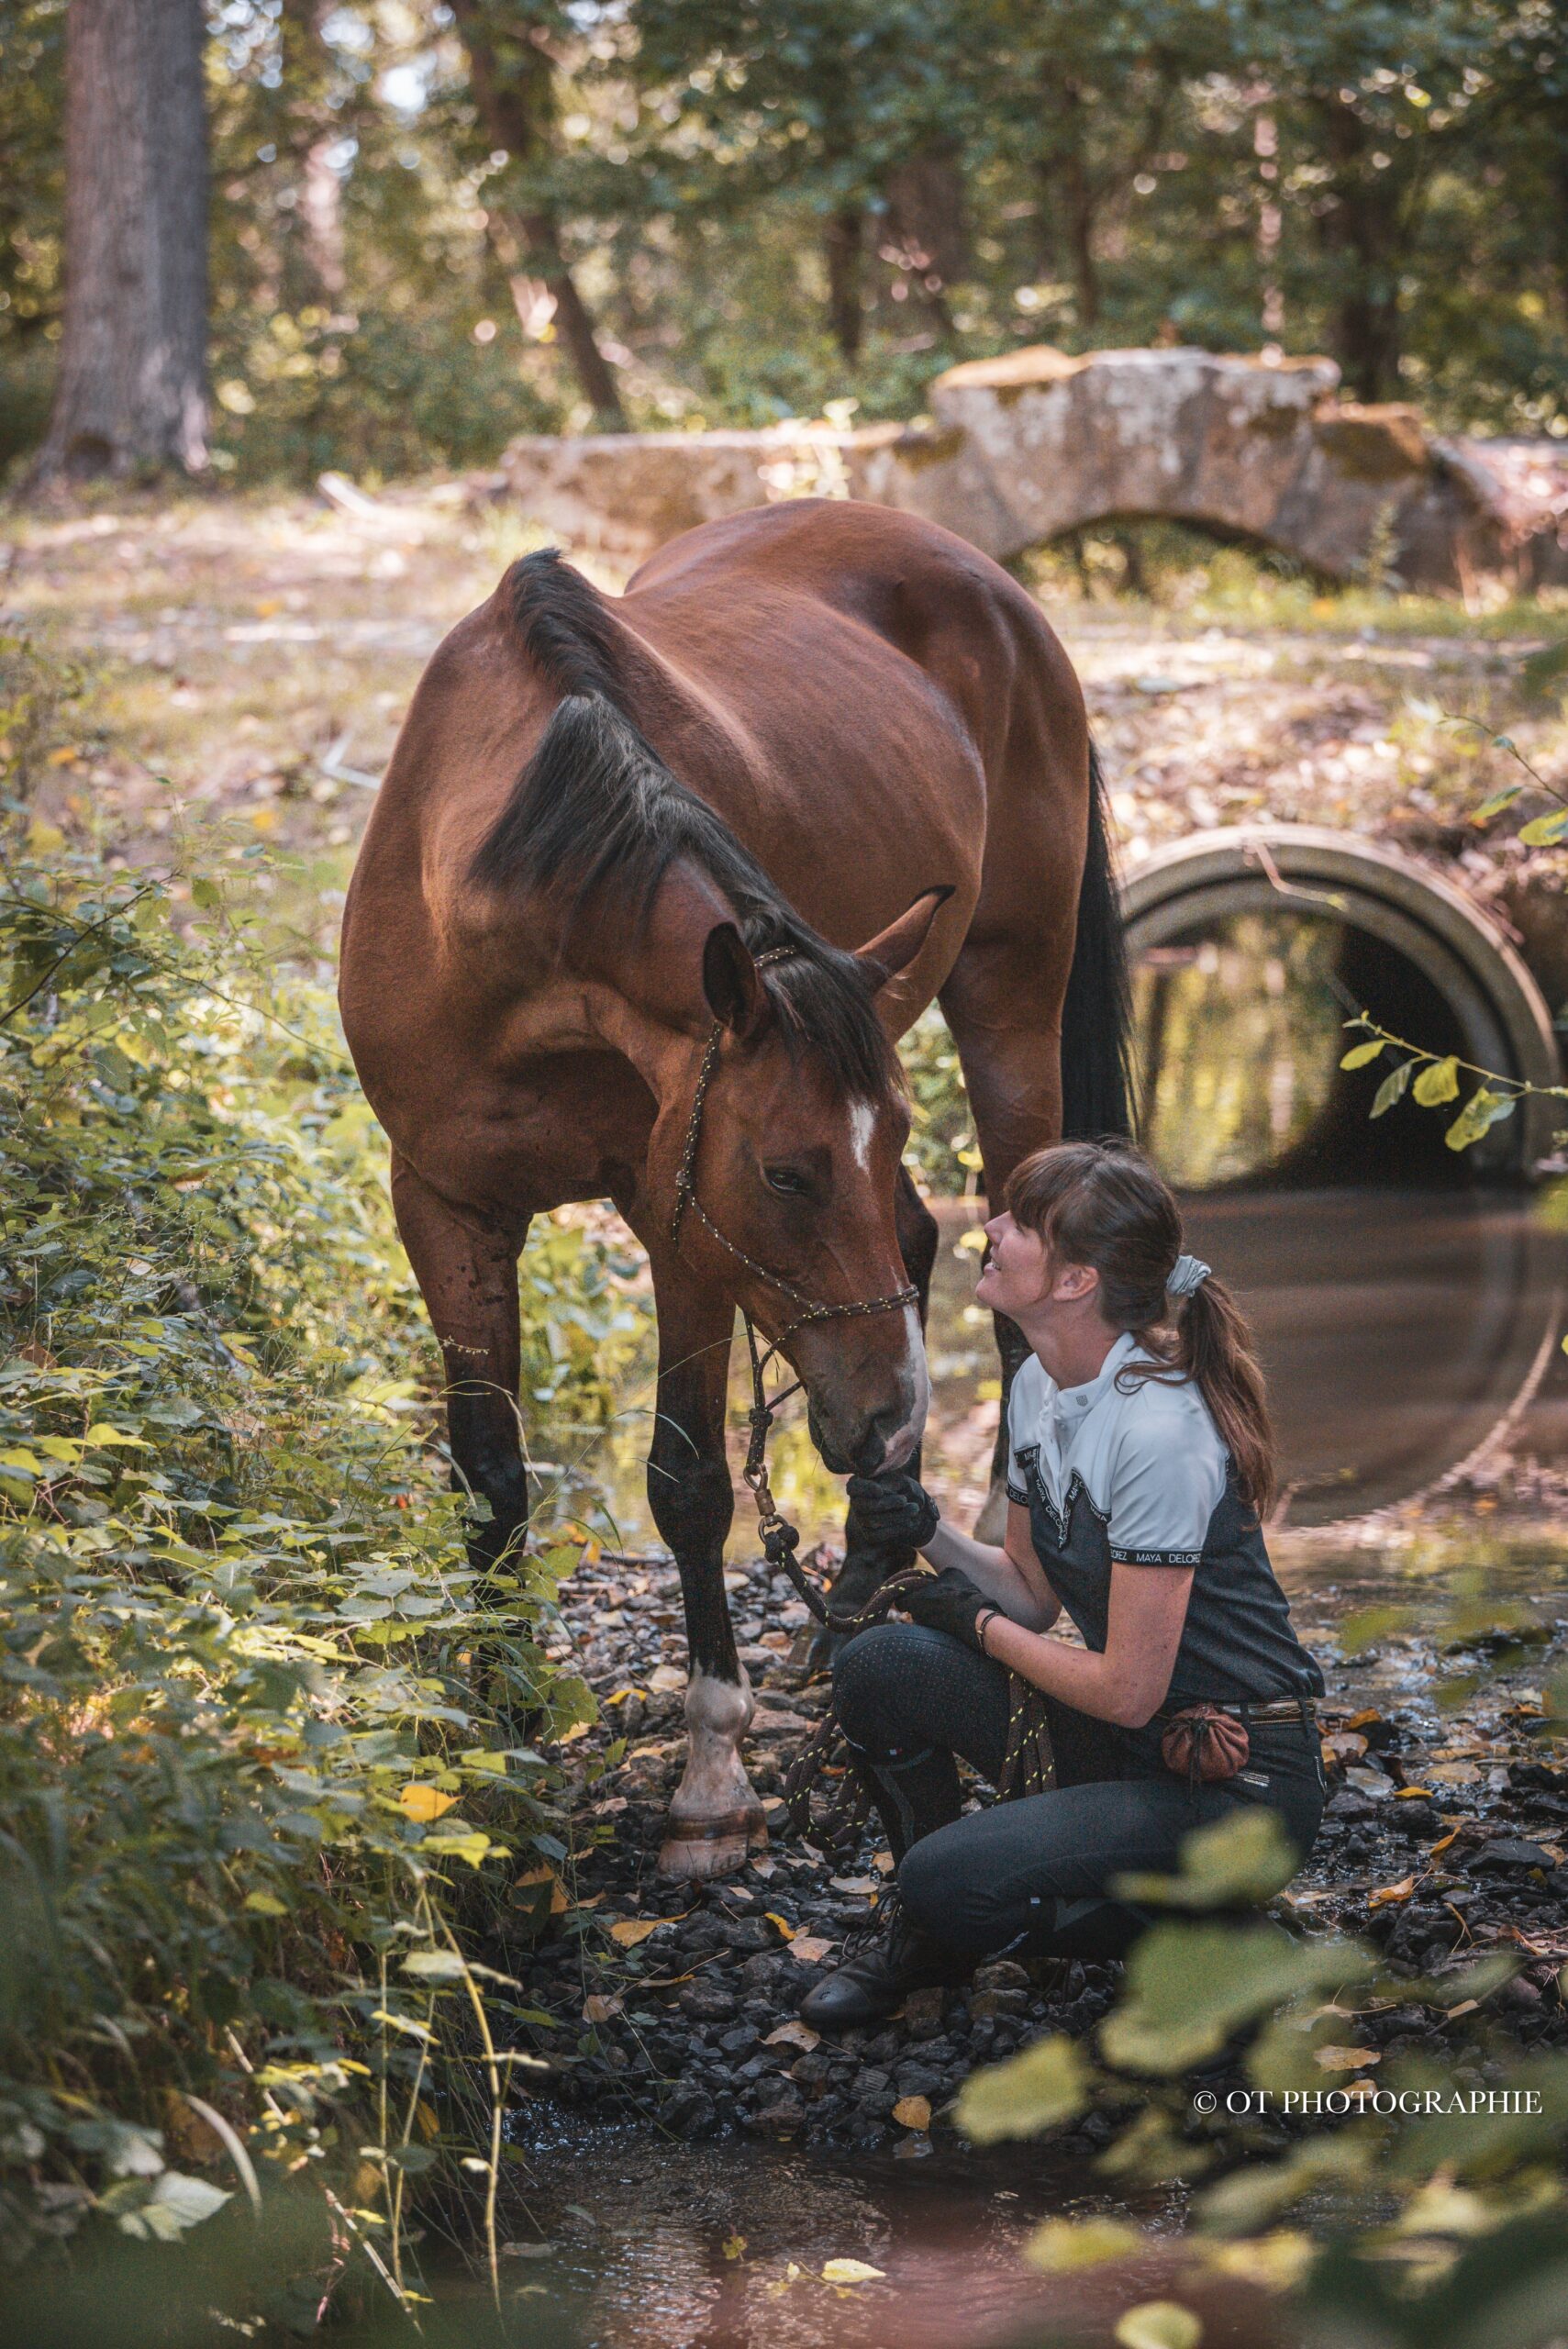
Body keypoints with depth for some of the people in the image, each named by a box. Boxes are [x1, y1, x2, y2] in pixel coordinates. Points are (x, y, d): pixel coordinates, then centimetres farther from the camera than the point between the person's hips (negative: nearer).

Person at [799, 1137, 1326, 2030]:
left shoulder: (1158, 1433, -27)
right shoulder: (1038, 1387, 2)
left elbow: (1128, 1689, -24)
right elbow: (1034, 1593, 13)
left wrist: (981, 1623, -9)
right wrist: (933, 1534, -6)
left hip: (1237, 1788, -9)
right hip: (1128, 1749, 9)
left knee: (949, 1881, -24)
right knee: (879, 1669, -4)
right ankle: (926, 1941, 17)